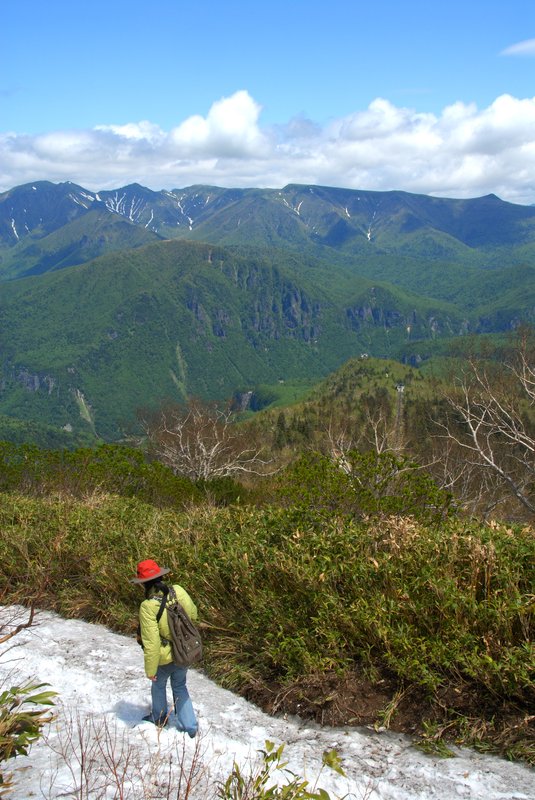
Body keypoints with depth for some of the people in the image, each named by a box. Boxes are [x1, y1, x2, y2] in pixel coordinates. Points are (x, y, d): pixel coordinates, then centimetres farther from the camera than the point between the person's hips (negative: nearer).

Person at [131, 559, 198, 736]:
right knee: (180, 686, 26)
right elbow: (193, 614, 2)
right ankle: (189, 726, 26)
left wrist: (150, 669, -12)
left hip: (165, 658, -4)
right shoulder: (178, 591, -16)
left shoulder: (148, 607, -29)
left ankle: (159, 718, 48)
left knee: (158, 684, 27)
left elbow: (151, 643, -25)